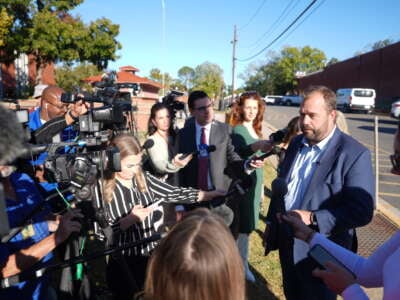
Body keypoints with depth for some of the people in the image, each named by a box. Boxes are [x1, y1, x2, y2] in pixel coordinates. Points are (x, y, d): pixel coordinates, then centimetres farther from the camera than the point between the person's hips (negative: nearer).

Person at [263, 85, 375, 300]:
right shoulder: (296, 143, 3)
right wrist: (271, 222, 13)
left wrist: (313, 219, -29)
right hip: (287, 242, 6)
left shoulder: (354, 154, -19)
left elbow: (362, 211, -22)